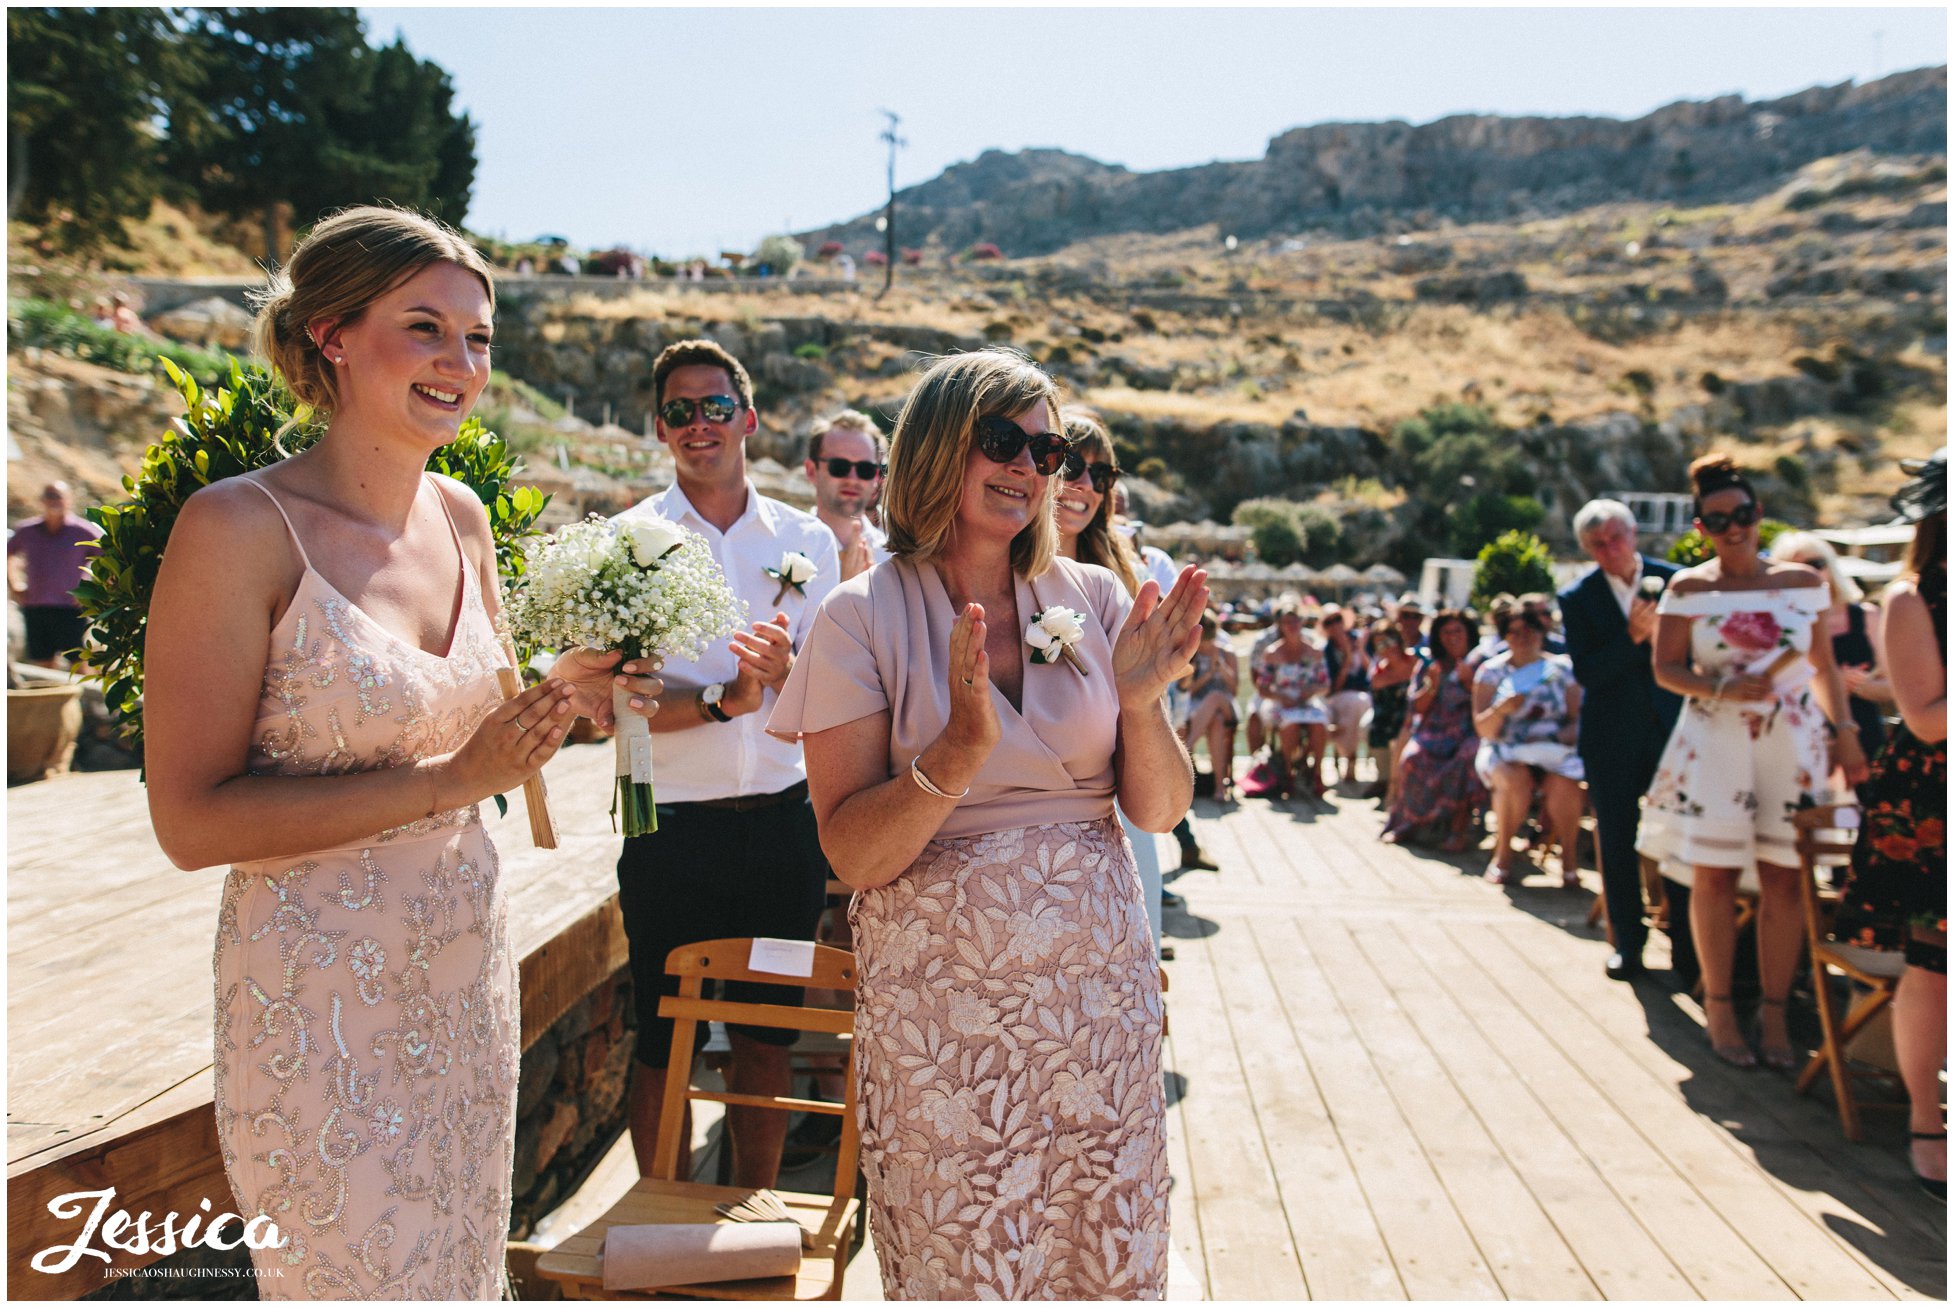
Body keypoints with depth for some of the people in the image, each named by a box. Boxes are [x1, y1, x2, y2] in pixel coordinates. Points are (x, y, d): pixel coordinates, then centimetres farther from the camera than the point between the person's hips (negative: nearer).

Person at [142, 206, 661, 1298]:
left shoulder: (461, 514, 2)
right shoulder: (238, 528, -17)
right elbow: (192, 821, -18)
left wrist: (570, 690, -4)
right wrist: (449, 781, -23)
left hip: (471, 962, 6)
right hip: (320, 988, -6)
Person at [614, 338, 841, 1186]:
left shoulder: (807, 539, 6)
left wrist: (781, 670, -18)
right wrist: (725, 699, -20)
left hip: (782, 824, 2)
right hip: (673, 829, -2)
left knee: (766, 1042, 13)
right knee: (662, 1047, 9)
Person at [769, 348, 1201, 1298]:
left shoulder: (1092, 598, 2)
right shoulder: (862, 617, -6)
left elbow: (1160, 812, 3)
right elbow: (853, 854, -11)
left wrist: (1142, 705, -16)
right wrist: (964, 746, -26)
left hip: (1100, 997, 3)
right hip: (940, 1011, -3)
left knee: (1112, 1262, 13)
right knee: (956, 1270, 8)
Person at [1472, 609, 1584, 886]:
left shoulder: (1562, 668, 9)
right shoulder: (1491, 670, 5)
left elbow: (1579, 719, 5)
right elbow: (1483, 729, -2)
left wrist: (1562, 736, -16)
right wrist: (1501, 709, -23)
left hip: (1554, 751, 1)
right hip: (1505, 750, -1)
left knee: (1563, 785, -33)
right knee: (1515, 779, -35)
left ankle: (1569, 857, -11)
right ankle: (1503, 854, -16)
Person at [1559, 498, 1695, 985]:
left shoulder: (1673, 581, 0)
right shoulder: (1578, 597, -3)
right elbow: (1586, 672, -12)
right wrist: (1632, 636, -22)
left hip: (1669, 729, 0)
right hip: (1611, 738, 0)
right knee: (1617, 845, 10)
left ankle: (1686, 952, 10)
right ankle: (1628, 942, 25)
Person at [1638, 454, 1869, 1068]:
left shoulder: (1802, 581, 7)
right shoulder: (1688, 587, 1)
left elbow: (1824, 666, 12)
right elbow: (1665, 669, -1)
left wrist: (1845, 731, 6)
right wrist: (1721, 688, -16)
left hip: (1792, 744, 2)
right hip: (1713, 742, -2)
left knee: (1784, 878, 1)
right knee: (1713, 876, 0)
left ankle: (1774, 1010, 13)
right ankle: (1718, 1005, 14)